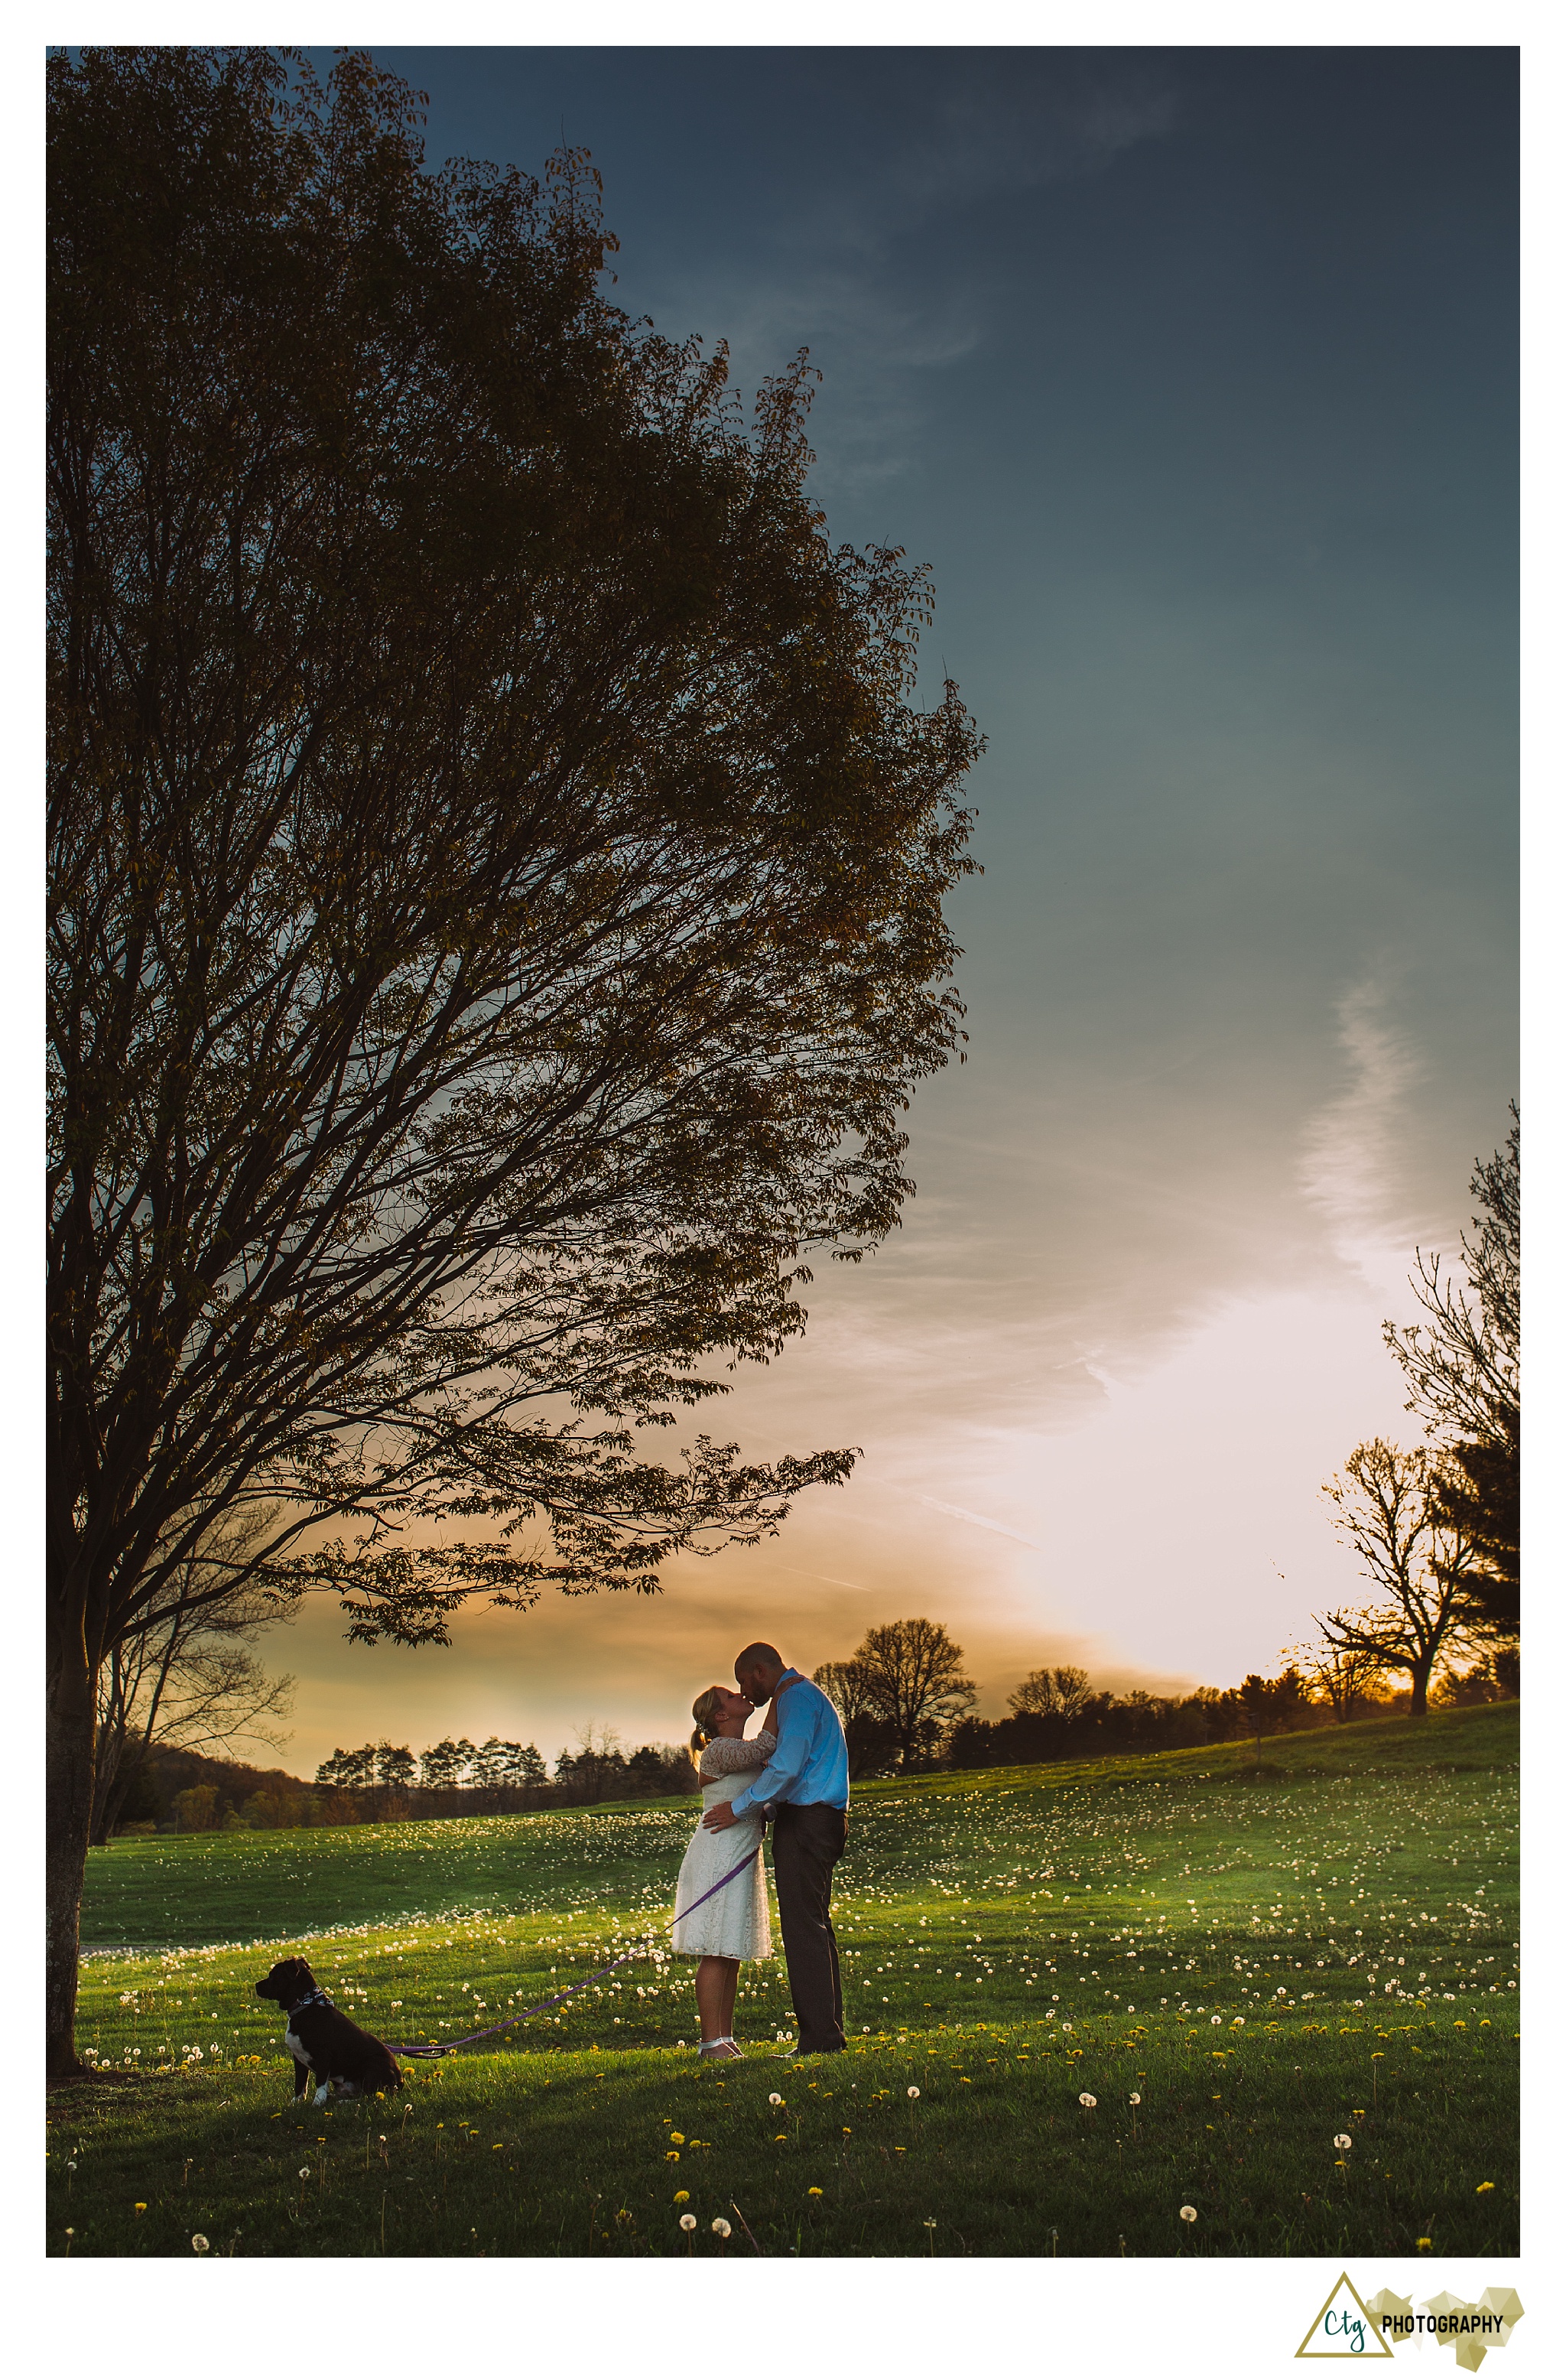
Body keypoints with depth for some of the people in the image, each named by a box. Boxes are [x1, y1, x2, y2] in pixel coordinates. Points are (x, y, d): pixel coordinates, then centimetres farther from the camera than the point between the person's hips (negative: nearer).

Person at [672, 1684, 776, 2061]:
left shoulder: (743, 1750, 18)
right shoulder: (718, 1751, -12)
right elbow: (764, 1749, -27)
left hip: (741, 1858, 9)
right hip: (718, 1856, -9)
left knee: (732, 1954, 9)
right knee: (716, 1954, -9)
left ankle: (726, 2039, 12)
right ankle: (711, 2042, -8)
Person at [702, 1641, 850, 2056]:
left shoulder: (796, 1697, -9)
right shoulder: (802, 1696, 24)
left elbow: (786, 1768, -20)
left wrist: (740, 1809, -12)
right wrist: (767, 1808, 19)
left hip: (805, 1822, -11)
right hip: (821, 1820, 11)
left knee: (803, 1927, -11)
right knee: (815, 1929, 11)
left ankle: (818, 2038, -12)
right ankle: (828, 2034, 13)